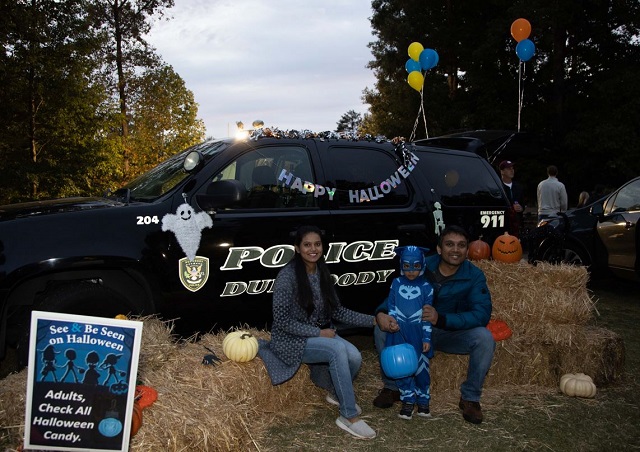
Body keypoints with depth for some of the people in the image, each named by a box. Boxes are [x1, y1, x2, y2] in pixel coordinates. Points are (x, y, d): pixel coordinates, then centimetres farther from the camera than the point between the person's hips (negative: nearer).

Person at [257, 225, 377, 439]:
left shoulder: (322, 273, 3)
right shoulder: (287, 276, -19)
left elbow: (337, 311, 5)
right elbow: (282, 321, -19)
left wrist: (373, 320, -3)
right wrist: (319, 333, -21)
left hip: (319, 334, 6)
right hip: (291, 340, -6)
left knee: (354, 356, -20)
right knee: (338, 349, -31)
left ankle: (335, 392, 13)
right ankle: (349, 417, -19)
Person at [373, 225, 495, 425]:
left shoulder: (474, 276, -13)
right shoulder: (422, 267, -9)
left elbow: (482, 314, -26)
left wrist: (441, 319, -42)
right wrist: (381, 313, -34)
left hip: (453, 335, -1)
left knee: (484, 338, -30)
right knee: (381, 330, -22)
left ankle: (470, 398, -8)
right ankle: (392, 387, 0)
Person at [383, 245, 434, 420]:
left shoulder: (426, 287, -3)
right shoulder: (396, 283, 1)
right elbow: (390, 305, 8)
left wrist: (427, 338, -5)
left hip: (417, 333, -1)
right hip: (399, 333, 2)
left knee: (421, 366, 8)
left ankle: (423, 399, 24)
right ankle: (408, 400, 20)